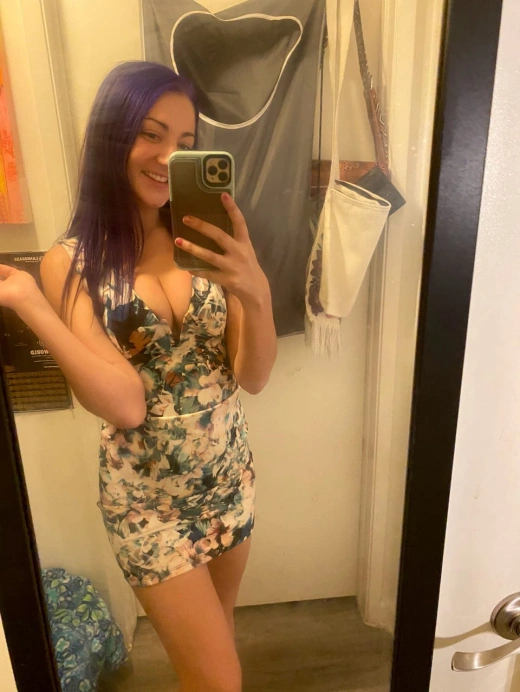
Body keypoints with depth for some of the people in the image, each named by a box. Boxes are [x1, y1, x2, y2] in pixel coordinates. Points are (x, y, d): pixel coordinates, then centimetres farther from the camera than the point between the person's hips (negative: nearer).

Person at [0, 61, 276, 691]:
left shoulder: (207, 240, -4)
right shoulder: (71, 262, -12)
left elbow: (254, 377, -10)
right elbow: (124, 404, -22)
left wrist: (256, 293, -27)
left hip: (229, 475, 4)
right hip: (148, 497, -3)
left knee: (214, 636, 27)